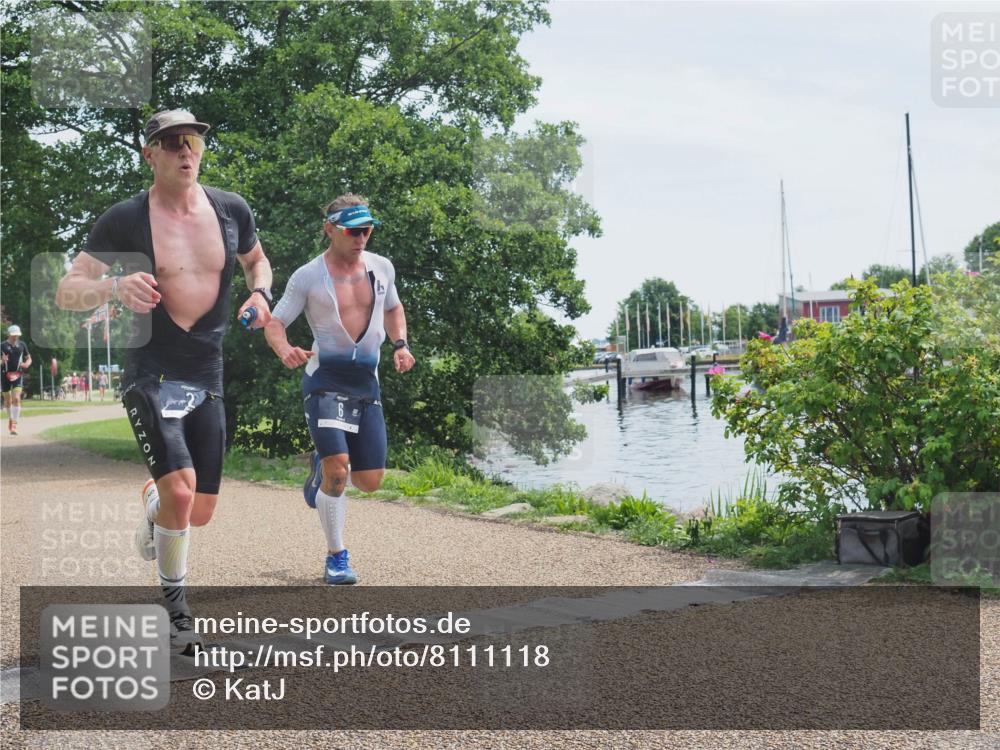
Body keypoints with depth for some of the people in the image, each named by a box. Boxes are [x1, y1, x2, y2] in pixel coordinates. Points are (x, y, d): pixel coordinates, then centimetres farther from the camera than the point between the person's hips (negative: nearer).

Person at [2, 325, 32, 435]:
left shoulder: (22, 345, 5)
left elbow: (28, 358, 15)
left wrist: (26, 364, -6)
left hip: (18, 374, 0)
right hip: (6, 374, 0)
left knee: (16, 398, -15)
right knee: (7, 400, 11)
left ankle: (14, 424, -17)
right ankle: (10, 419, 34)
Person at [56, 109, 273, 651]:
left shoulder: (232, 210, 3)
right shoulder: (125, 219, -8)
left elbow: (256, 260, 23)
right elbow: (65, 293, -8)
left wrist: (260, 293, 1)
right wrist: (113, 287, -29)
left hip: (208, 379, 4)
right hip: (151, 375, -4)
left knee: (199, 513, 8)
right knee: (181, 489, -24)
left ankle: (153, 497, 45)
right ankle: (175, 603, 0)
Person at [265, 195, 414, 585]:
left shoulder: (382, 267, 7)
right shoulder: (308, 277, -6)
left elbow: (392, 308, 25)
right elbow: (274, 323, -3)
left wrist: (400, 344, 7)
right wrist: (284, 350, -25)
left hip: (366, 382, 5)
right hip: (326, 379, -5)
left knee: (369, 481, 5)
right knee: (338, 470, -20)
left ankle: (324, 466, 40)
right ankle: (336, 558, -2)